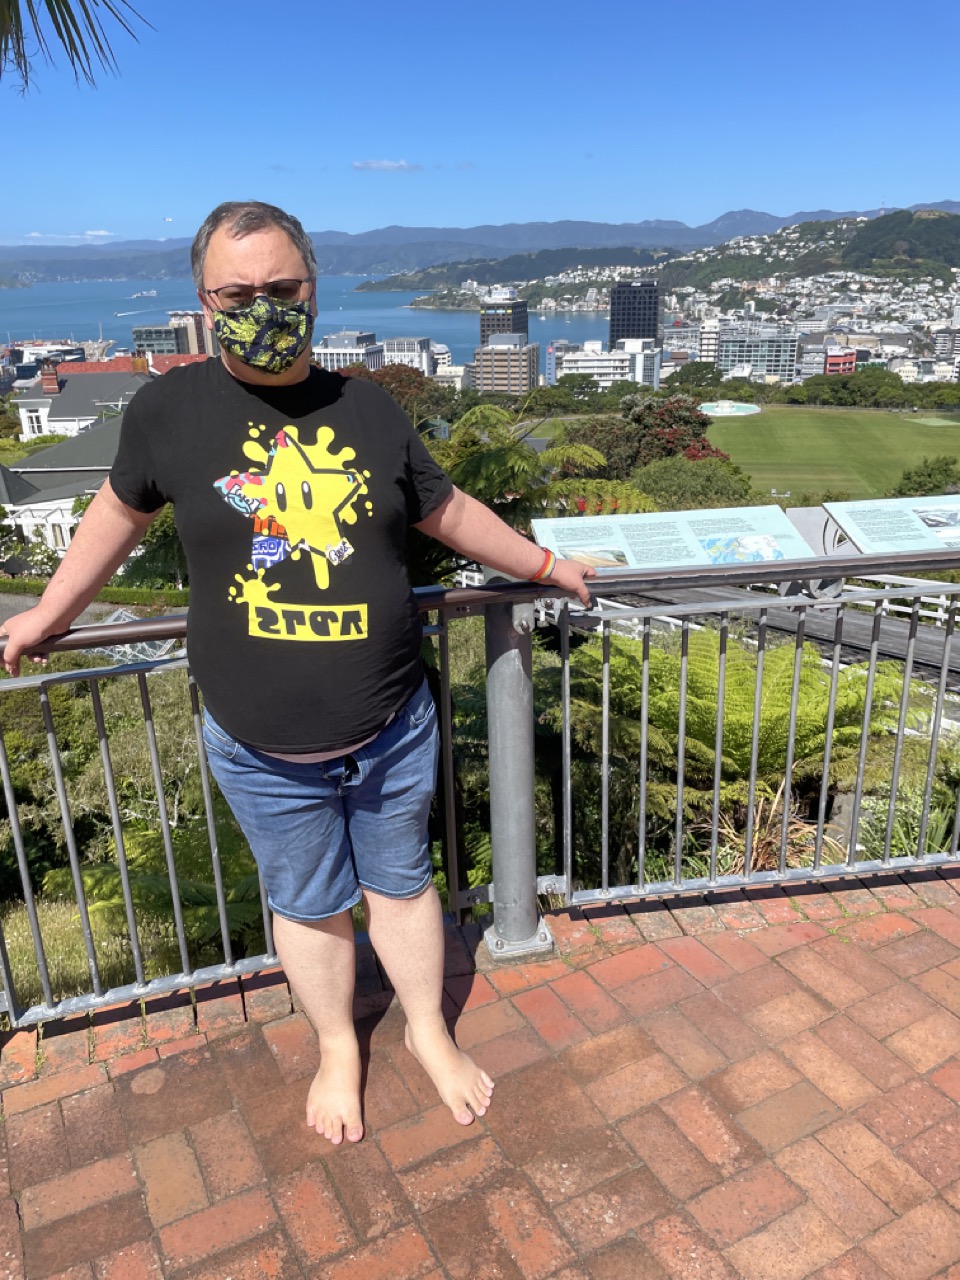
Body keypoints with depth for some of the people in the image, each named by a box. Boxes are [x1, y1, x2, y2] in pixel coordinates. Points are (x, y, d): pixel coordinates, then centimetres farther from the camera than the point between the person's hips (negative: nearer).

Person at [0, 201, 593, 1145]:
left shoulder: (368, 410, -2)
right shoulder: (169, 410, -7)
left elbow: (447, 510, 10)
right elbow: (122, 509, 10)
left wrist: (542, 564, 18)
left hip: (393, 731, 1)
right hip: (263, 751, -1)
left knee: (401, 884, 18)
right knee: (308, 904, 18)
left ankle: (429, 1030, 44)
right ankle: (337, 1047, 45)